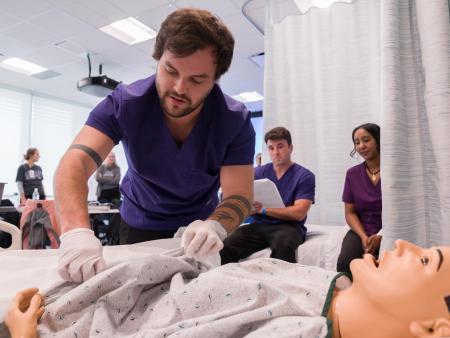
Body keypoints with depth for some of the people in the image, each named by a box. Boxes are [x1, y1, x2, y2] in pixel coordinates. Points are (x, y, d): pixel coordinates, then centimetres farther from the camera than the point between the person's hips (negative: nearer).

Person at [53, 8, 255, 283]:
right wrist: (76, 230, -51)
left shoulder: (236, 121, -23)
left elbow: (240, 196, -25)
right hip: (138, 226, 1)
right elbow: (75, 163, -32)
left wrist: (215, 226, -48)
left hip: (199, 228, 0)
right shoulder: (124, 103, -23)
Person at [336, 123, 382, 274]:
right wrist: (363, 237, -9)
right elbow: (350, 212, 8)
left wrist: (381, 236, -17)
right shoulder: (352, 174, 8)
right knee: (345, 263, -25)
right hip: (361, 231, 2)